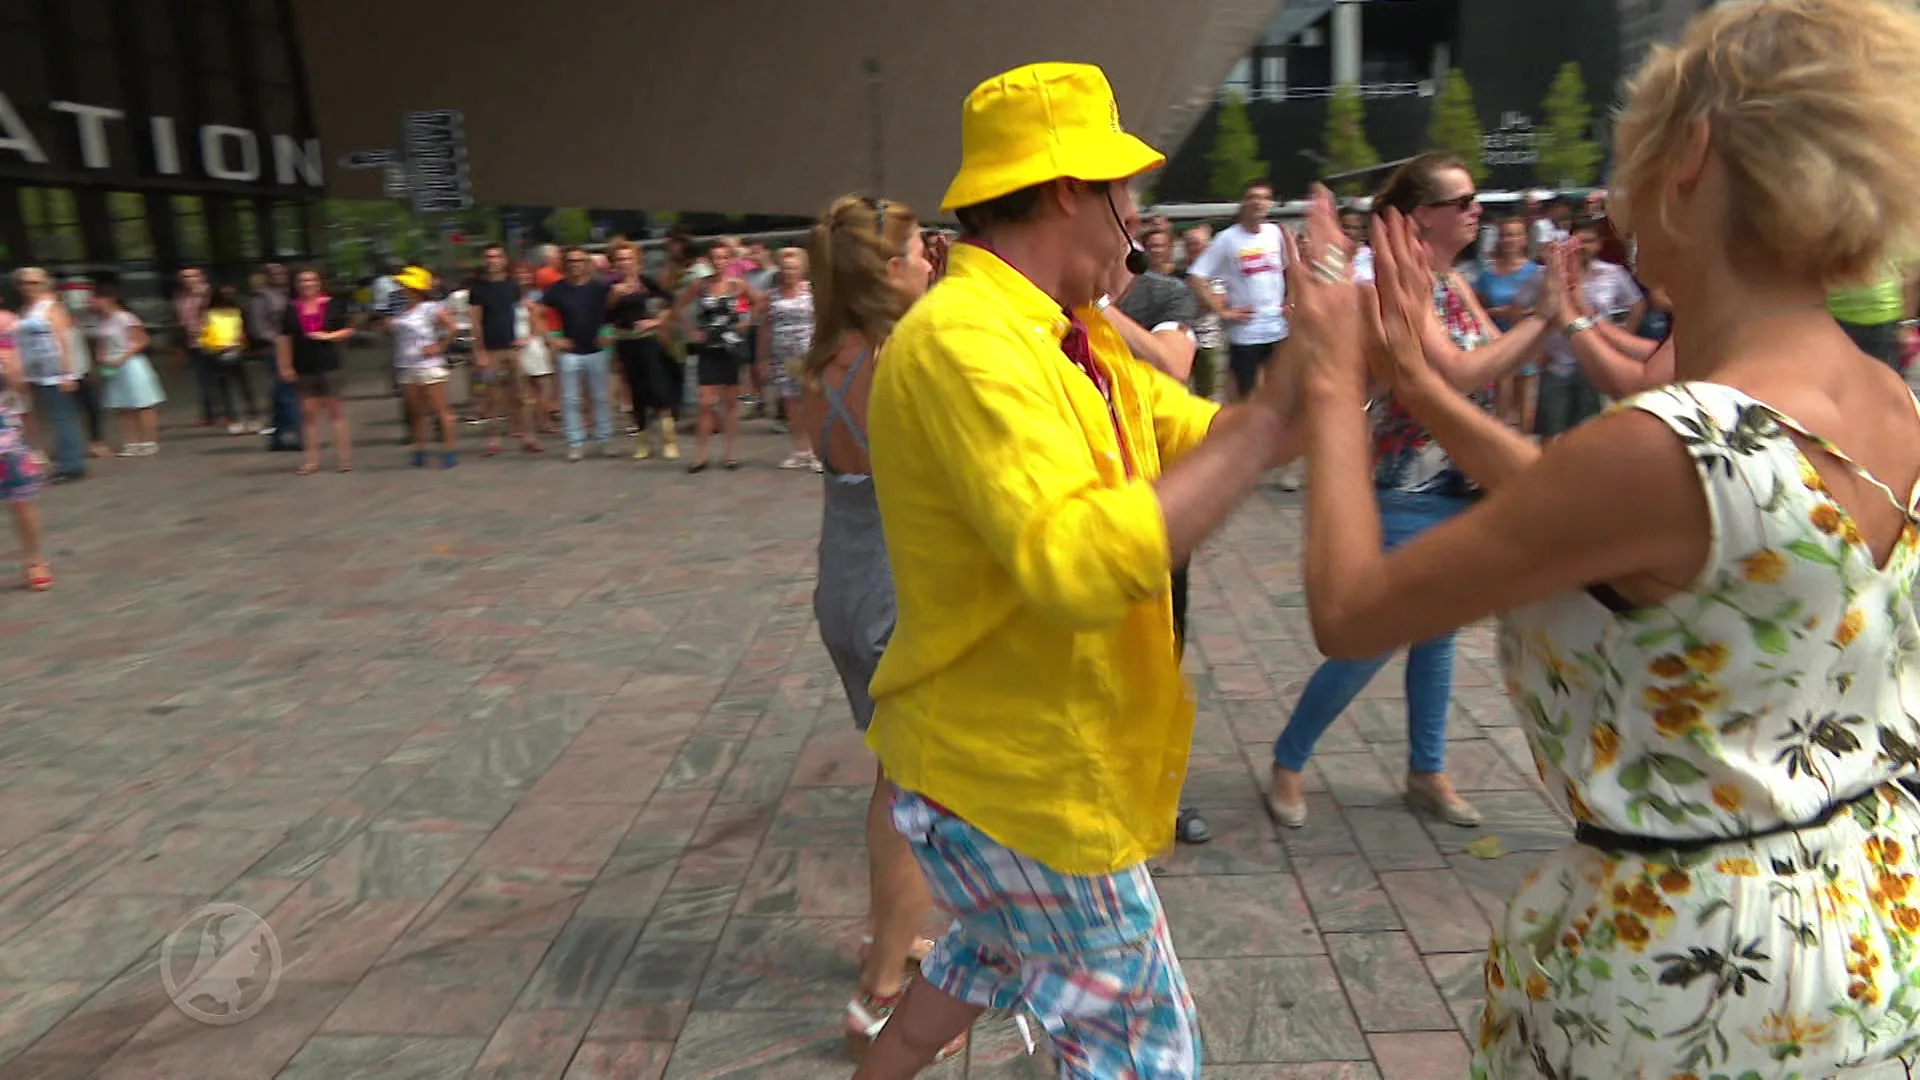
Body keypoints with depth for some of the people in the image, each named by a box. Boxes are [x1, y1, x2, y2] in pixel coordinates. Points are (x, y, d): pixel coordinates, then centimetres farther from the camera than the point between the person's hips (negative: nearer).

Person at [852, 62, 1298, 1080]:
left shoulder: (1064, 336, 5)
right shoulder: (967, 340, -26)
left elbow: (1208, 437, 5)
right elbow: (1078, 568, -39)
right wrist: (1277, 416, -34)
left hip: (1021, 752, 10)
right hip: (1012, 770, -10)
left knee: (996, 956, 31)